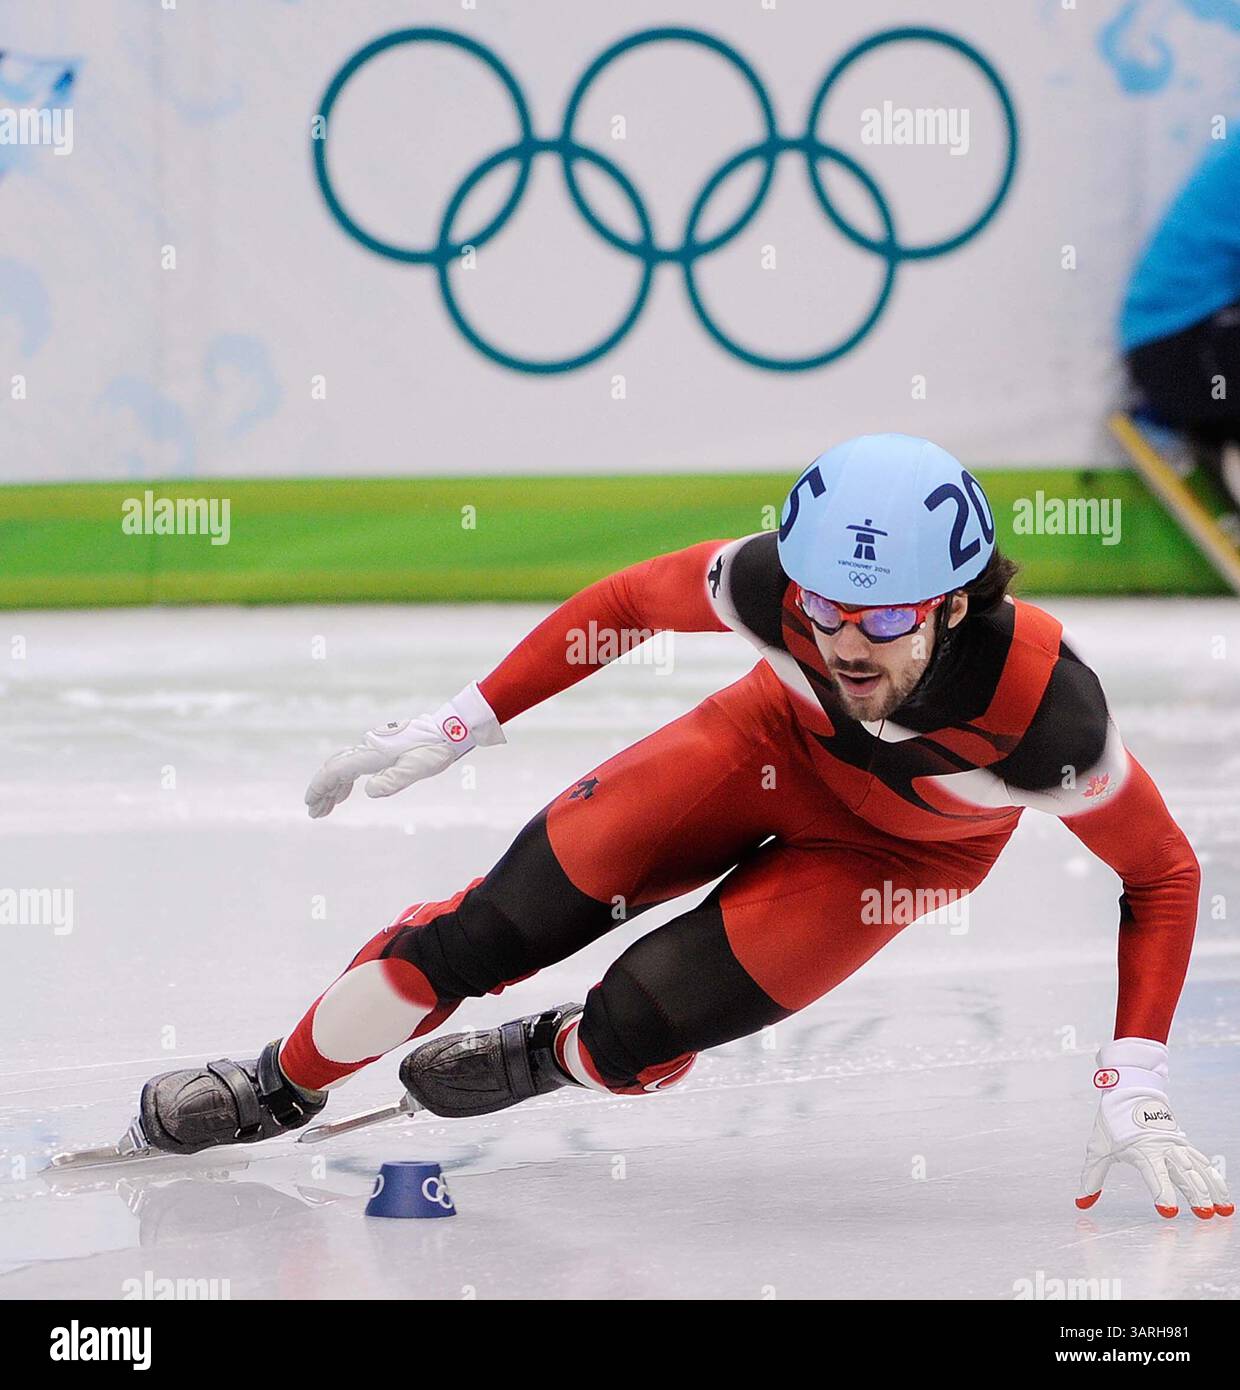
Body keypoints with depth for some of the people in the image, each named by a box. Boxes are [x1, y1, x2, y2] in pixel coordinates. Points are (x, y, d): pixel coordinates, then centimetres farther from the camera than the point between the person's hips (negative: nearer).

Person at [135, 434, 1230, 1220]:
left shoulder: (1043, 707, -41)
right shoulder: (777, 586, -35)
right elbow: (635, 600, -13)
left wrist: (1135, 1090, -32)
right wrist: (457, 725, -10)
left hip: (903, 850, -2)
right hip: (777, 746, 2)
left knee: (636, 1034, -15)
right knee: (486, 933, -4)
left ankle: (549, 1062, 23)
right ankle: (280, 1088, 21)